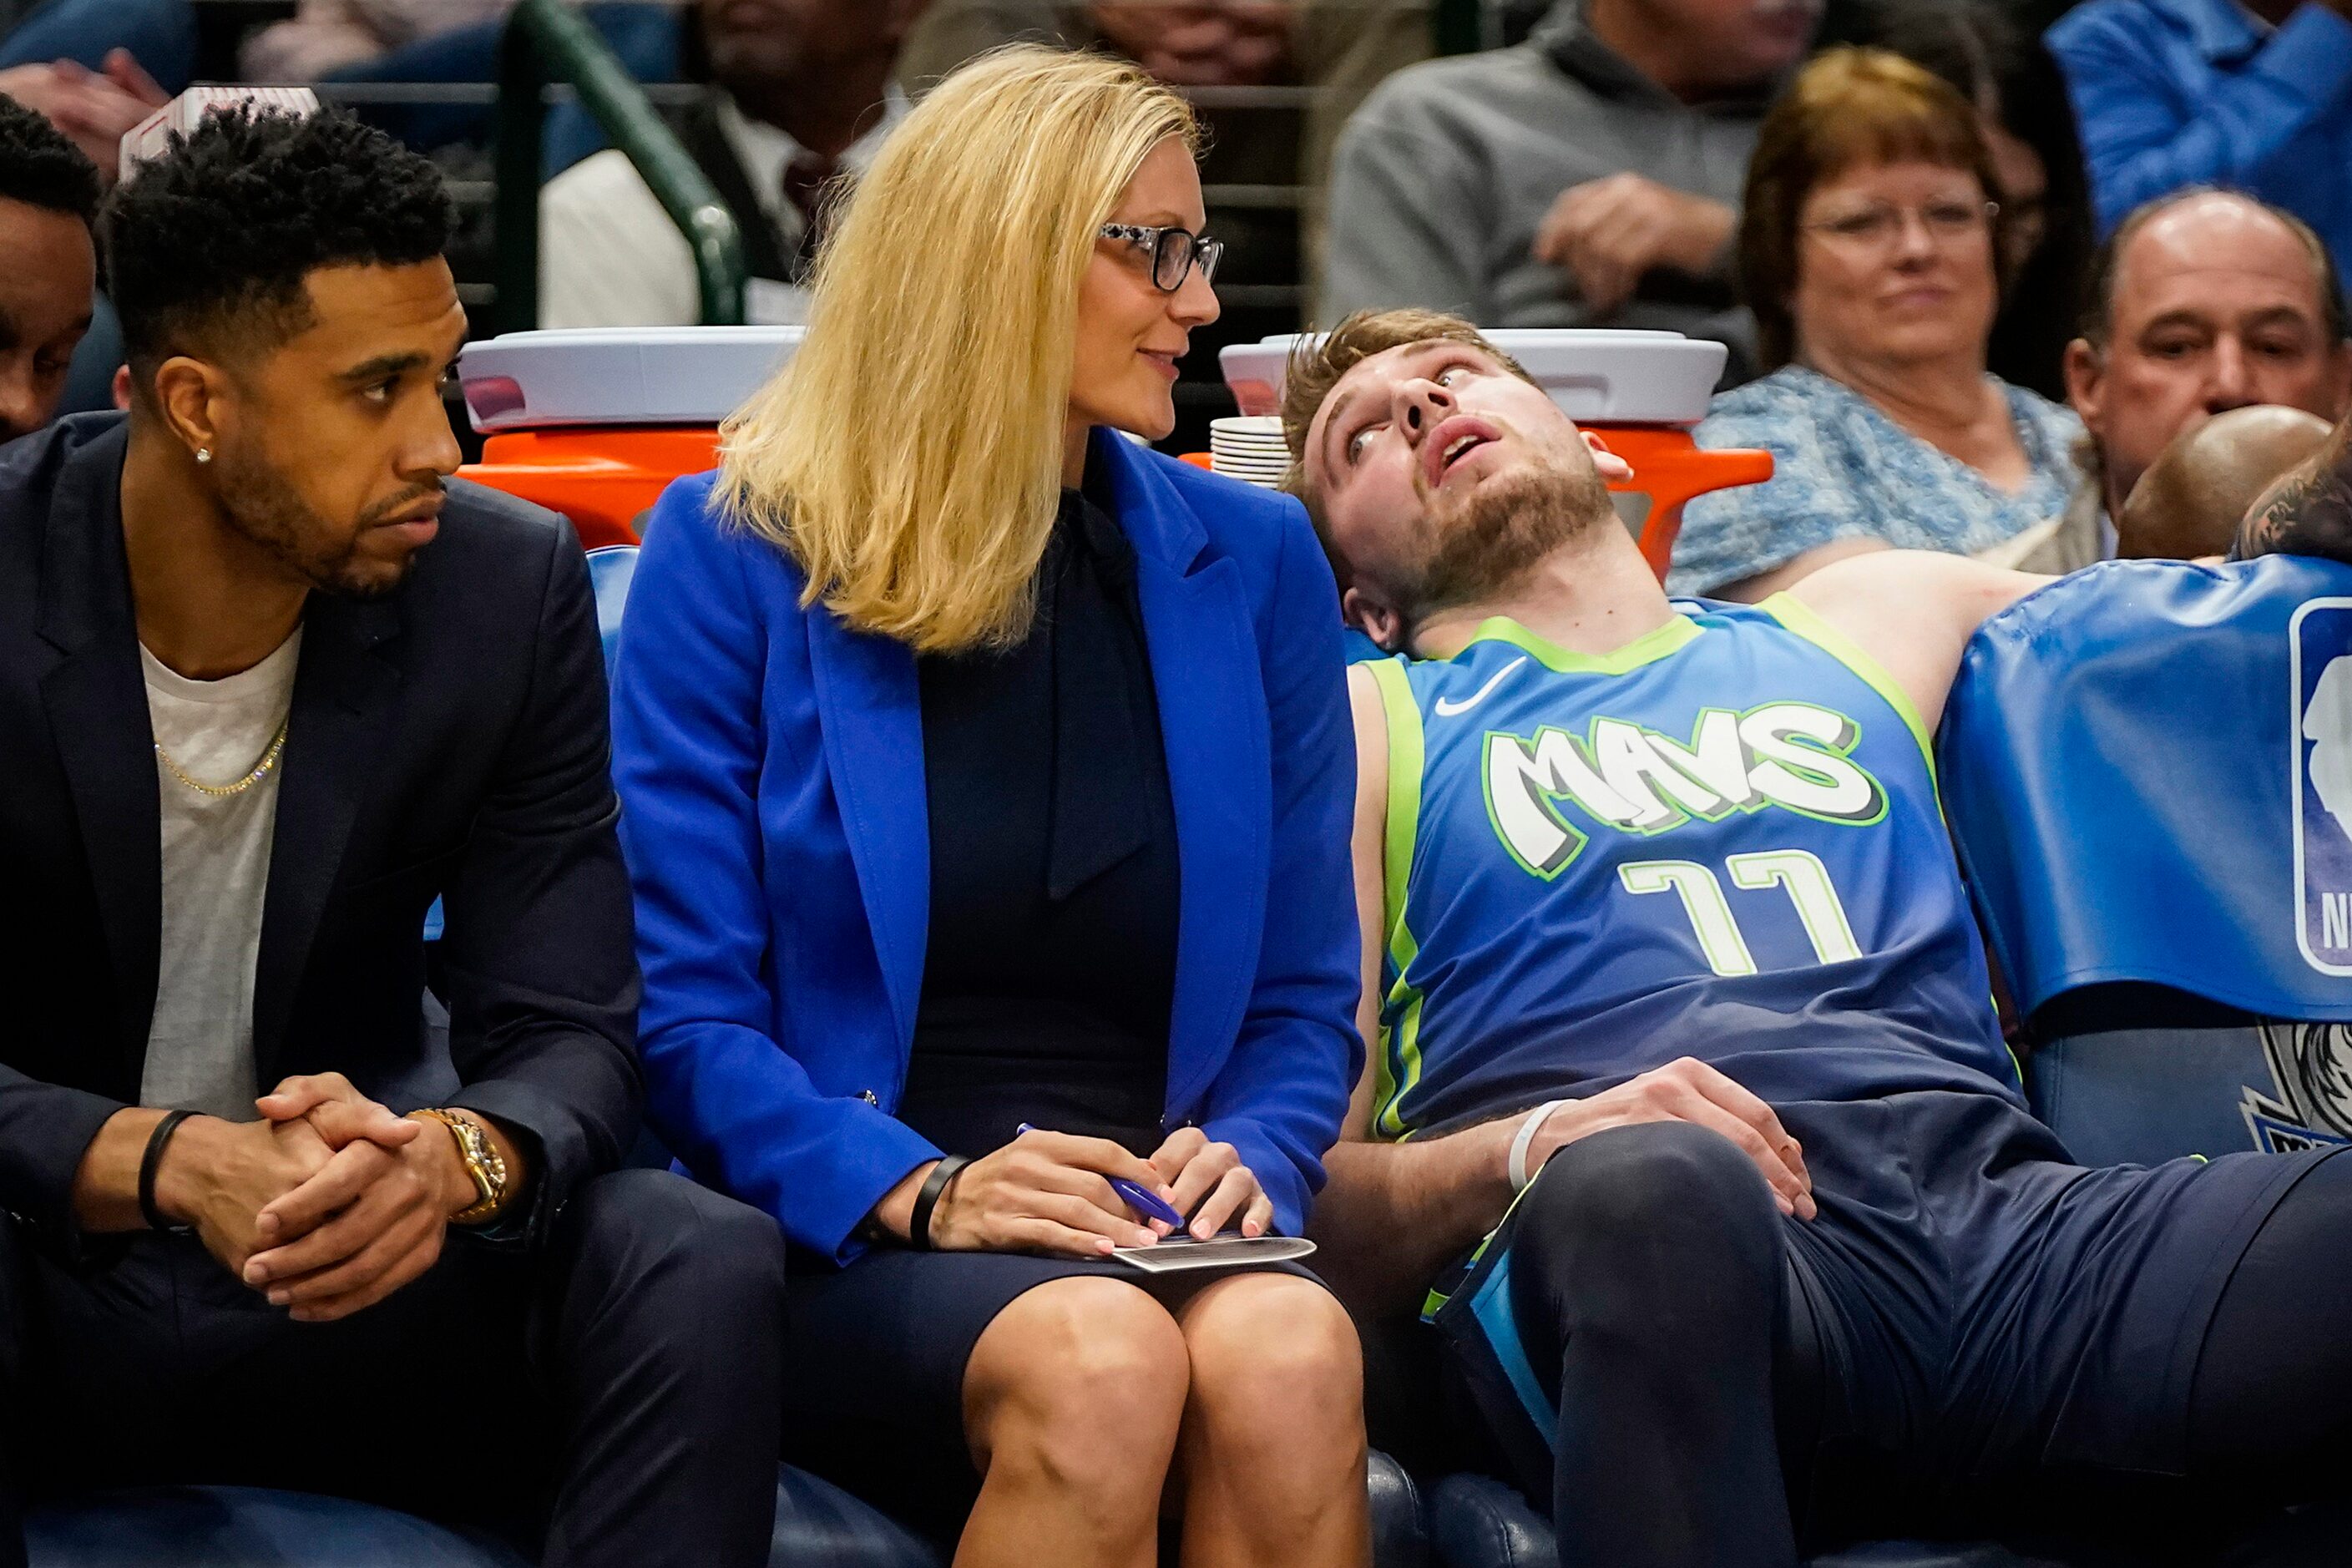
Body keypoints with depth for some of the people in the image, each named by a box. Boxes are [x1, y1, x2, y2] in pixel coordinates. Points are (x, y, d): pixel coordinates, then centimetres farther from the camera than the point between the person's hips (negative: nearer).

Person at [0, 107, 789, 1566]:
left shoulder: (511, 590, -5)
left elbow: (567, 1039, -6)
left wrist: (448, 1159, -31)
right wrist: (172, 1166, -35)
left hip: (345, 1274, 3)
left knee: (704, 1271, -26)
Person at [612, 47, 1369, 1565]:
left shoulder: (1252, 564, 14)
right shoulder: (737, 554, 3)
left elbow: (1303, 1001, 15)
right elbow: (688, 1008, -1)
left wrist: (1245, 1158, -7)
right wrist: (919, 1192, -17)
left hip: (1160, 1219, 3)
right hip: (845, 1251, -2)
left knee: (1291, 1355, -34)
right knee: (1097, 1363, -36)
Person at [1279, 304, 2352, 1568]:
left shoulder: (1872, 624, 34)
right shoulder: (1364, 723, 24)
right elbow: (1307, 1191, 13)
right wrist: (1534, 1148, -8)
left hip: (1992, 1197, 2)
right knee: (1654, 1187, -43)